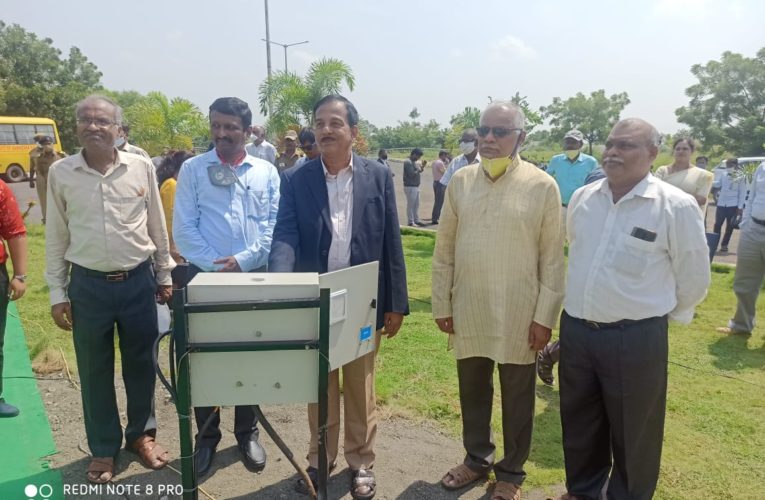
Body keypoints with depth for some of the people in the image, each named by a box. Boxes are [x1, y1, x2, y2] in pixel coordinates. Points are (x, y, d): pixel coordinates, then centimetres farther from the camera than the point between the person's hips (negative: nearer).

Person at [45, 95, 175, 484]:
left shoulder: (141, 167, -2)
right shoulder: (61, 172, -2)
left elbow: (157, 227, 5)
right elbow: (55, 236, 3)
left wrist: (164, 276, 7)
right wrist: (57, 293, 2)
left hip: (138, 281, 0)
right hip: (87, 285, 0)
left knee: (141, 363, 12)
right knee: (95, 371, 11)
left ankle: (141, 434, 33)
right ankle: (103, 448, 29)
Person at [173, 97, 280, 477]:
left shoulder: (266, 172, 5)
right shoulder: (193, 169, 2)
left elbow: (274, 226, -1)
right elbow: (183, 229, -4)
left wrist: (242, 260, -13)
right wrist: (216, 266, -14)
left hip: (254, 276, 1)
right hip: (204, 276, -1)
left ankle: (247, 433, 27)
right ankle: (207, 436, 25)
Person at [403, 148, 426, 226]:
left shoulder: (414, 162, 14)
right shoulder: (408, 162, -16)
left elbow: (419, 170, 19)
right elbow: (411, 174, -23)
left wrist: (422, 166, 3)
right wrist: (418, 170, -11)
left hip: (416, 186, 10)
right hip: (410, 187, -10)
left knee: (416, 204, 16)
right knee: (410, 205, -2)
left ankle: (416, 220, 25)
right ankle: (410, 222, 4)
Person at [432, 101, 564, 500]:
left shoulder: (542, 186, -7)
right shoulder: (460, 181, 2)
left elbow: (552, 258, -6)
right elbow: (444, 249, 4)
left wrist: (545, 315, -8)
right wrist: (441, 303, 3)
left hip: (518, 314, -3)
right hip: (468, 310, 3)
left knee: (517, 397, 14)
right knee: (472, 391, 18)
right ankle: (477, 458, 41)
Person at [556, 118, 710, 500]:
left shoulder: (677, 206, -12)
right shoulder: (582, 198, 2)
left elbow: (693, 279, -2)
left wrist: (660, 316, 8)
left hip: (636, 338, -4)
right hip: (575, 330, 5)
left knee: (632, 432, 14)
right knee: (578, 423, 20)